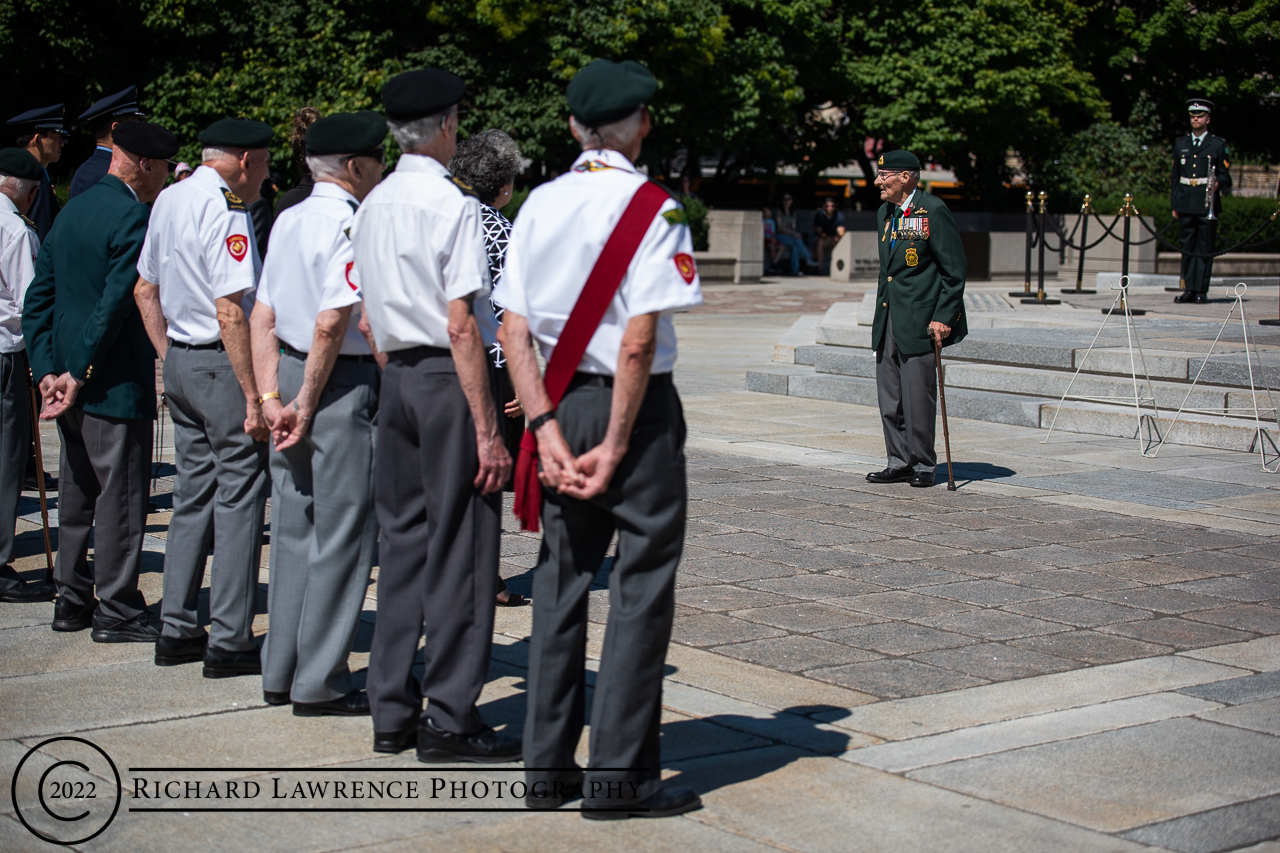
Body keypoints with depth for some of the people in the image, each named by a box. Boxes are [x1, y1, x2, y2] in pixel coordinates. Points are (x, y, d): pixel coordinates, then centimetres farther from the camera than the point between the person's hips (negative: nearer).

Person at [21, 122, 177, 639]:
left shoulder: (71, 211, 12)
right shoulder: (134, 217, -15)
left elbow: (38, 299, 11)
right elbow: (116, 303, -21)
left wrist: (48, 371, 6)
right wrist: (80, 374, -15)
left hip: (74, 381, 9)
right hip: (117, 382, -9)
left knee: (77, 490, 16)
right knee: (121, 493, -1)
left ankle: (72, 600, 23)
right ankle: (116, 610, 6)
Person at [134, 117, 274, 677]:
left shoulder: (168, 201, 12)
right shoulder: (225, 211, -16)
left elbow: (146, 289, 20)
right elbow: (231, 313, -22)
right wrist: (253, 398, -20)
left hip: (179, 362, 9)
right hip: (221, 364, -9)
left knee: (194, 493, 15)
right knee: (239, 495, -3)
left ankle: (177, 630, 20)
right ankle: (229, 641, -1)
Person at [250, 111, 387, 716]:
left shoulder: (288, 220, 12)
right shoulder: (350, 224, -15)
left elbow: (262, 319, 11)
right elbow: (331, 327, -21)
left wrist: (273, 399, 7)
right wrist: (308, 407, -12)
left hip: (290, 373, 9)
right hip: (342, 384, -9)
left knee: (293, 528, 15)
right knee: (341, 533, 0)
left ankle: (280, 672, 23)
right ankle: (320, 683, 5)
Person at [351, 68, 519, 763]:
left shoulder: (372, 206, 11)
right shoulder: (454, 205, -12)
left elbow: (369, 320, 15)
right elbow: (461, 326, -17)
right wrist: (487, 429, -16)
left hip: (396, 377, 8)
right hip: (448, 380, -8)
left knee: (402, 538, 13)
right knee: (461, 548, -2)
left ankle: (392, 712, 19)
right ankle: (449, 719, 2)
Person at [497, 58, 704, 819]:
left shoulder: (539, 204, 6)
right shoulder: (652, 207, -10)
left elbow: (513, 331, 1)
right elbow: (639, 340, -18)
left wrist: (549, 429, -1)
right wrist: (615, 446, -13)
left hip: (566, 404, 6)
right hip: (636, 407, -6)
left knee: (561, 582, 12)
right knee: (641, 587, 2)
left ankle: (548, 767, 18)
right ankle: (619, 775, 5)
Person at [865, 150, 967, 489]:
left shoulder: (933, 211, -11)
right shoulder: (885, 213, 14)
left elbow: (954, 270, -11)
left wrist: (943, 317, -16)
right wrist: (881, 315, 18)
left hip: (919, 321, -8)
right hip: (888, 320, 8)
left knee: (918, 396, -2)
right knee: (889, 397, 9)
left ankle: (923, 465, 10)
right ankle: (900, 461, 18)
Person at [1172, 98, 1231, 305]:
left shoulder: (1218, 145, 5)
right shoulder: (1180, 144, 14)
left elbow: (1224, 174, 5)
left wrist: (1218, 183, -18)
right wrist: (1173, 205, 10)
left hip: (1207, 203, -3)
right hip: (1185, 203, 3)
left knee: (1205, 248, -3)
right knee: (1187, 247, 4)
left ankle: (1201, 290, -1)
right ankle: (1189, 289, 8)